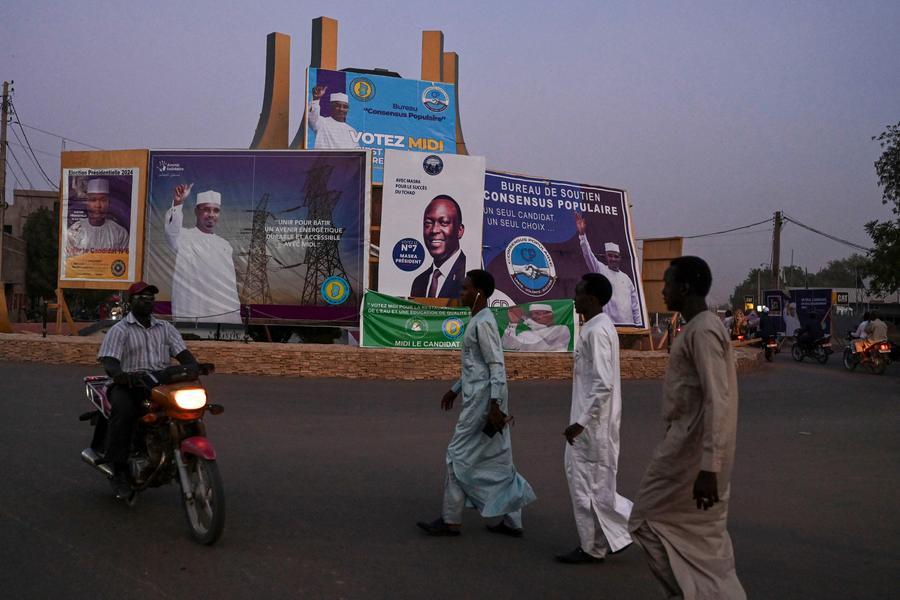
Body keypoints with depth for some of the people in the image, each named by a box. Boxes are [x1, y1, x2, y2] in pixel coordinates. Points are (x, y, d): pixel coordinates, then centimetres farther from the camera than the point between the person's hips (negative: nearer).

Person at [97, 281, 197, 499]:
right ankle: (119, 471, -27)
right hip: (129, 385, -4)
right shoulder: (119, 330, 5)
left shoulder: (165, 328, 19)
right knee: (124, 410, -36)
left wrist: (194, 367, -16)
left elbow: (183, 353, 8)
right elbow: (109, 361, -8)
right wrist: (118, 373, -33)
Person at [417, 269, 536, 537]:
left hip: (483, 400, -10)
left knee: (459, 454, -1)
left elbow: (497, 366, -21)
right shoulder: (479, 319, 14)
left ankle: (451, 520, 8)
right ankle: (512, 521, 17)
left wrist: (495, 406, -23)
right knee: (497, 457, 11)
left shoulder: (483, 323, -16)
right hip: (481, 397, 10)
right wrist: (455, 389, 27)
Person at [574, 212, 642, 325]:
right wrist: (582, 234, -24)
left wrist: (639, 324, 10)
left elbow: (635, 303, 17)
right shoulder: (601, 270, 5)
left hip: (628, 325, 5)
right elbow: (588, 255, -10)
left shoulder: (625, 277, 17)